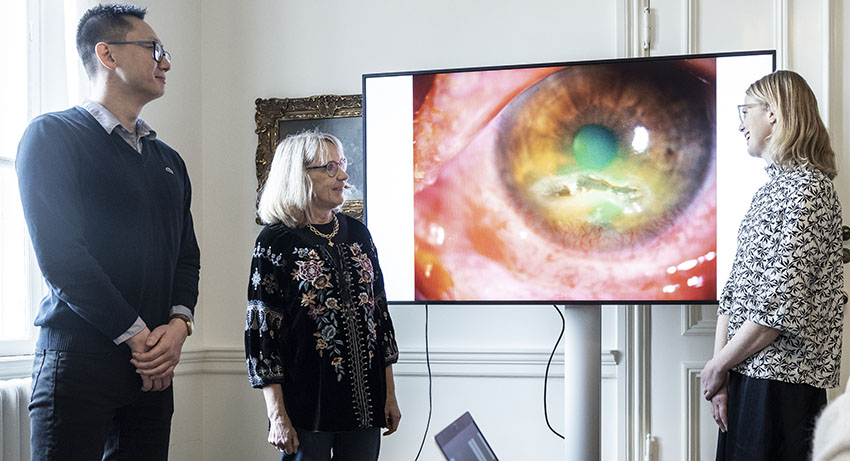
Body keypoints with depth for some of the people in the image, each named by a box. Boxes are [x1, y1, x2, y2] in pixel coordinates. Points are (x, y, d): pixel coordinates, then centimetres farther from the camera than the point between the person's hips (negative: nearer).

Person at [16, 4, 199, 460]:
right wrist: (135, 334, -12)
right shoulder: (53, 135, -3)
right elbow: (59, 254, -12)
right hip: (76, 361, -6)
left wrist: (179, 323, -2)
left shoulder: (168, 160, 19)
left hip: (153, 367, 6)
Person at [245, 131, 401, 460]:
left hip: (365, 403, 5)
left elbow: (379, 312, 14)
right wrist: (277, 417, -13)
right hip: (308, 405, -5)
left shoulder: (357, 234, 10)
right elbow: (261, 329, -8)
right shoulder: (276, 241, -6)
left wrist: (390, 395, 11)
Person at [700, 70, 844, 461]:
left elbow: (783, 305, -20)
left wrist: (718, 366, -11)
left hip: (783, 382, -8)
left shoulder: (806, 188, -12)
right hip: (747, 377, 8)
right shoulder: (770, 189, 17)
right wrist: (721, 370, 3)